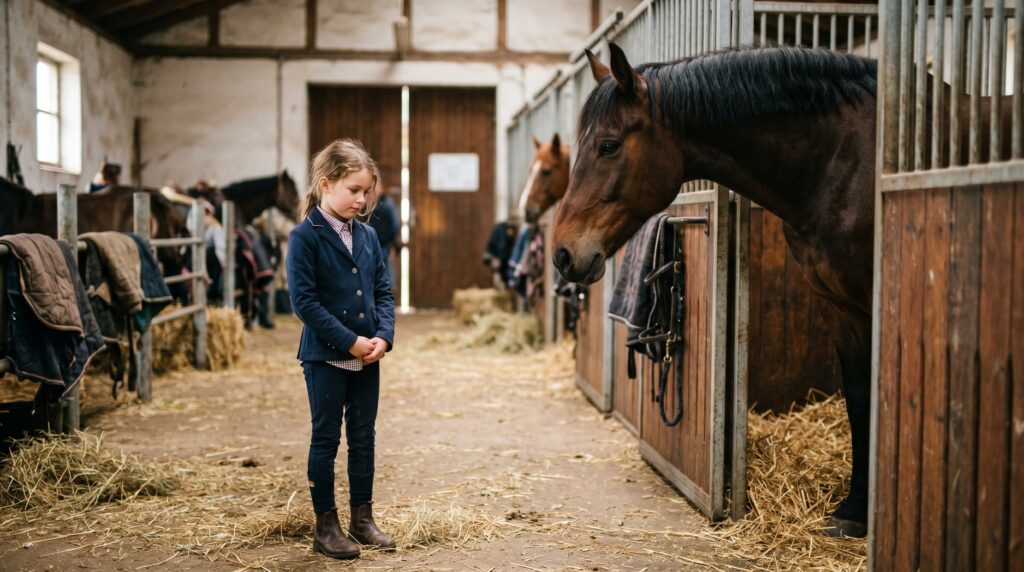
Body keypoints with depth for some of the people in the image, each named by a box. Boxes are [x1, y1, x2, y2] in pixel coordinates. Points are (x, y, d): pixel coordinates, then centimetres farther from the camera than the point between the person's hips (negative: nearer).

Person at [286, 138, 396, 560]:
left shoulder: (367, 236, 8)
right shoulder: (305, 236, -10)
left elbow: (384, 292, 10)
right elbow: (304, 300, -16)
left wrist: (383, 336, -6)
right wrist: (349, 340, -18)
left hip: (367, 355, 6)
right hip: (325, 355, -6)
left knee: (363, 438, 12)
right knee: (326, 439, 4)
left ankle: (362, 519, 24)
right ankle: (326, 526, 14)